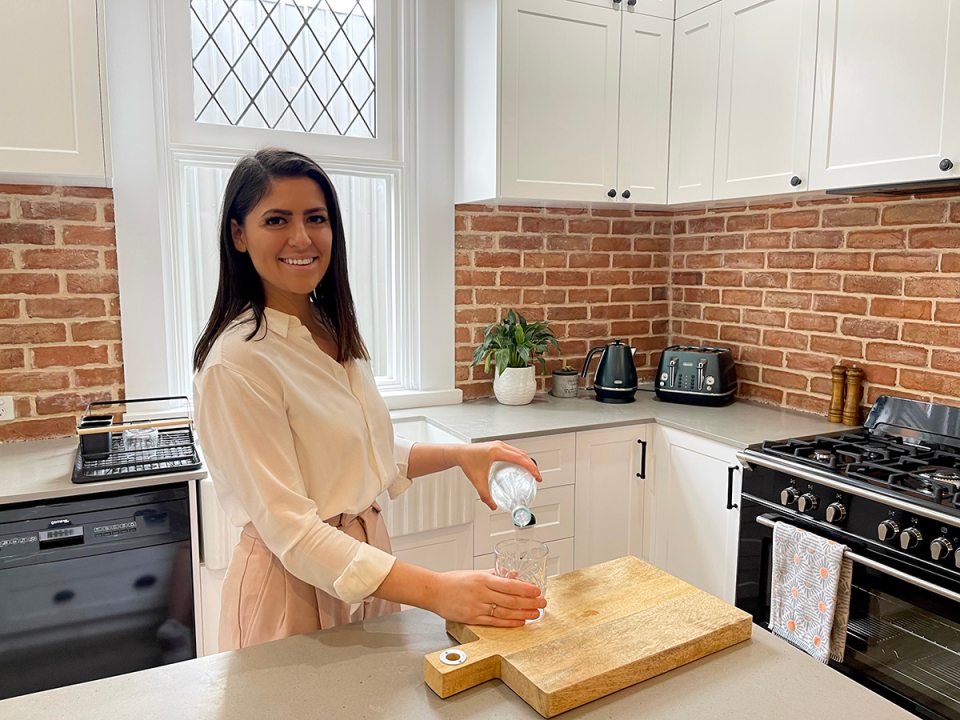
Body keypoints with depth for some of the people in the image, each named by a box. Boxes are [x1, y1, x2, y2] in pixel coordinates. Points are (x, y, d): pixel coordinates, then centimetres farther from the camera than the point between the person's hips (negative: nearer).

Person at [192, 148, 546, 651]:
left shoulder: (334, 334, 2)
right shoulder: (236, 363, -23)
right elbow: (290, 531, -26)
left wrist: (460, 455, -4)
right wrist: (435, 592, -33)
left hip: (368, 563, 8)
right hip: (294, 590, -7)